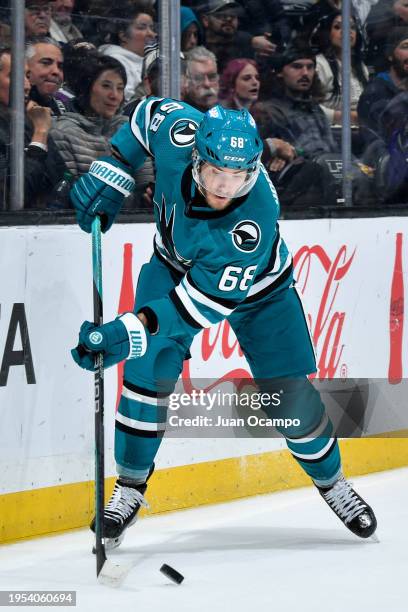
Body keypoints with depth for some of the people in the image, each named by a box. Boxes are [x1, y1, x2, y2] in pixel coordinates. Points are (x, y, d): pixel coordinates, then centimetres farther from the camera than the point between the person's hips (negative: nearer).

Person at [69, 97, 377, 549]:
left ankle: (330, 481, 26)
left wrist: (130, 333, -47)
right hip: (175, 265, 3)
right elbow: (148, 112, -7)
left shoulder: (255, 219, -43)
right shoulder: (179, 132, -33)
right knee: (149, 370, -15)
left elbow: (202, 302, -40)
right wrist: (109, 175, -12)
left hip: (255, 289, -3)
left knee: (290, 393, -2)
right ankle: (130, 487, 1)